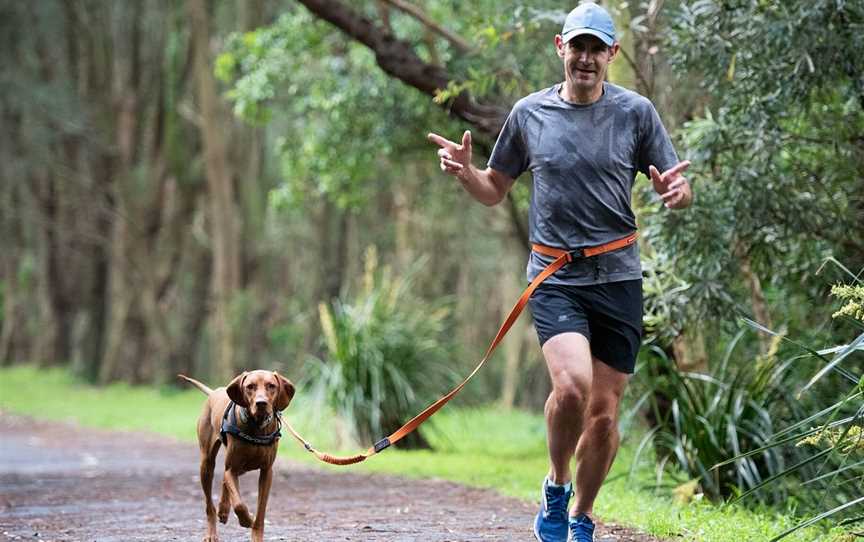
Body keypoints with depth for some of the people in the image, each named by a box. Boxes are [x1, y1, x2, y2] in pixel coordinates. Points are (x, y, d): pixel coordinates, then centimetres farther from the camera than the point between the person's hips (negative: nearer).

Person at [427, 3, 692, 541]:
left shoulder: (636, 112, 2)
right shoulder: (529, 113, 6)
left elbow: (680, 191, 6)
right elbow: (494, 191, 16)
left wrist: (676, 191, -18)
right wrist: (465, 172, -6)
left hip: (619, 277, 1)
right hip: (555, 279, -1)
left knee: (604, 411, 4)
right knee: (572, 386, -23)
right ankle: (557, 486, 4)